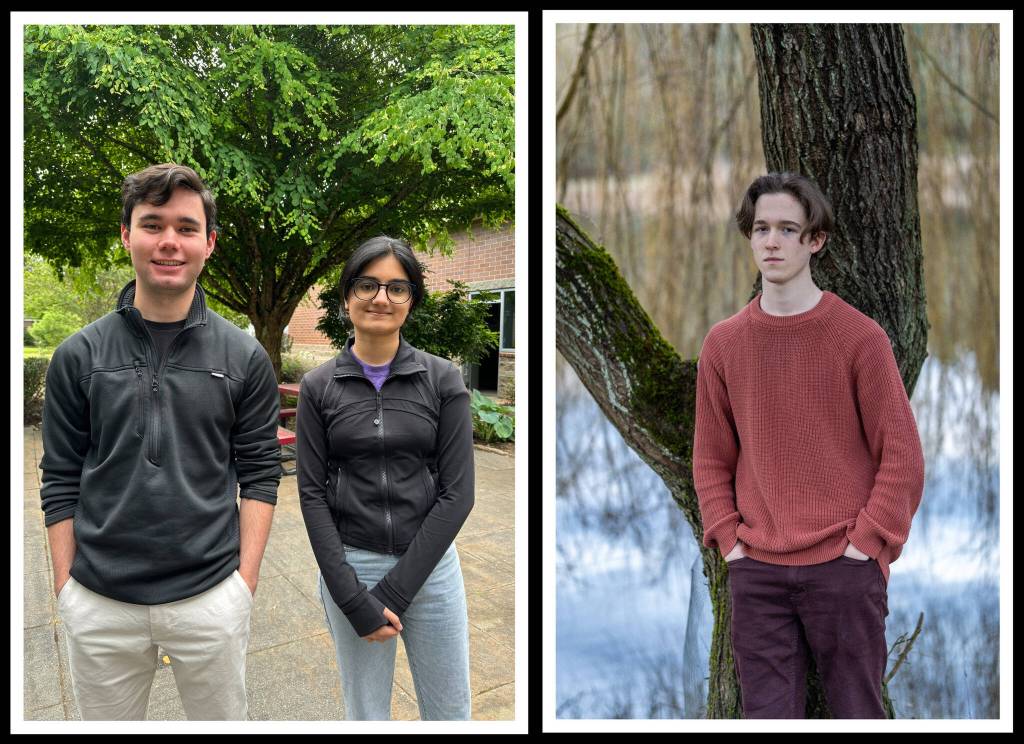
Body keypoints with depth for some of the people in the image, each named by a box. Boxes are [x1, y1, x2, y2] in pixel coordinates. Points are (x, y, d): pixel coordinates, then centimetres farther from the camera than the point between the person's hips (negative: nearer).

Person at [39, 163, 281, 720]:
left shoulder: (244, 357, -2)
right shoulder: (79, 356, 0)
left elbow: (259, 474, 0)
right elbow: (61, 481, 3)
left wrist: (245, 582, -5)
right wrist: (65, 588, -1)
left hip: (210, 597, 0)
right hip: (98, 605, 1)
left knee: (223, 719, 14)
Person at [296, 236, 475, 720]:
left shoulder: (443, 380, -4)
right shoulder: (319, 386, -2)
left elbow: (457, 491, -7)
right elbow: (312, 494, -4)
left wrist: (393, 590, -12)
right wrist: (353, 599, -12)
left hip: (429, 565, 0)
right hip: (349, 568, 0)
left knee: (450, 713, 12)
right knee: (366, 716, 13)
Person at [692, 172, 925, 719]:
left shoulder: (859, 336, -4)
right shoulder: (723, 342, 5)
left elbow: (901, 454, -3)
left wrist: (866, 543, -9)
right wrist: (728, 540, 1)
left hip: (844, 568, -2)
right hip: (756, 571, 3)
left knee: (856, 709, 8)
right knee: (766, 712, 9)